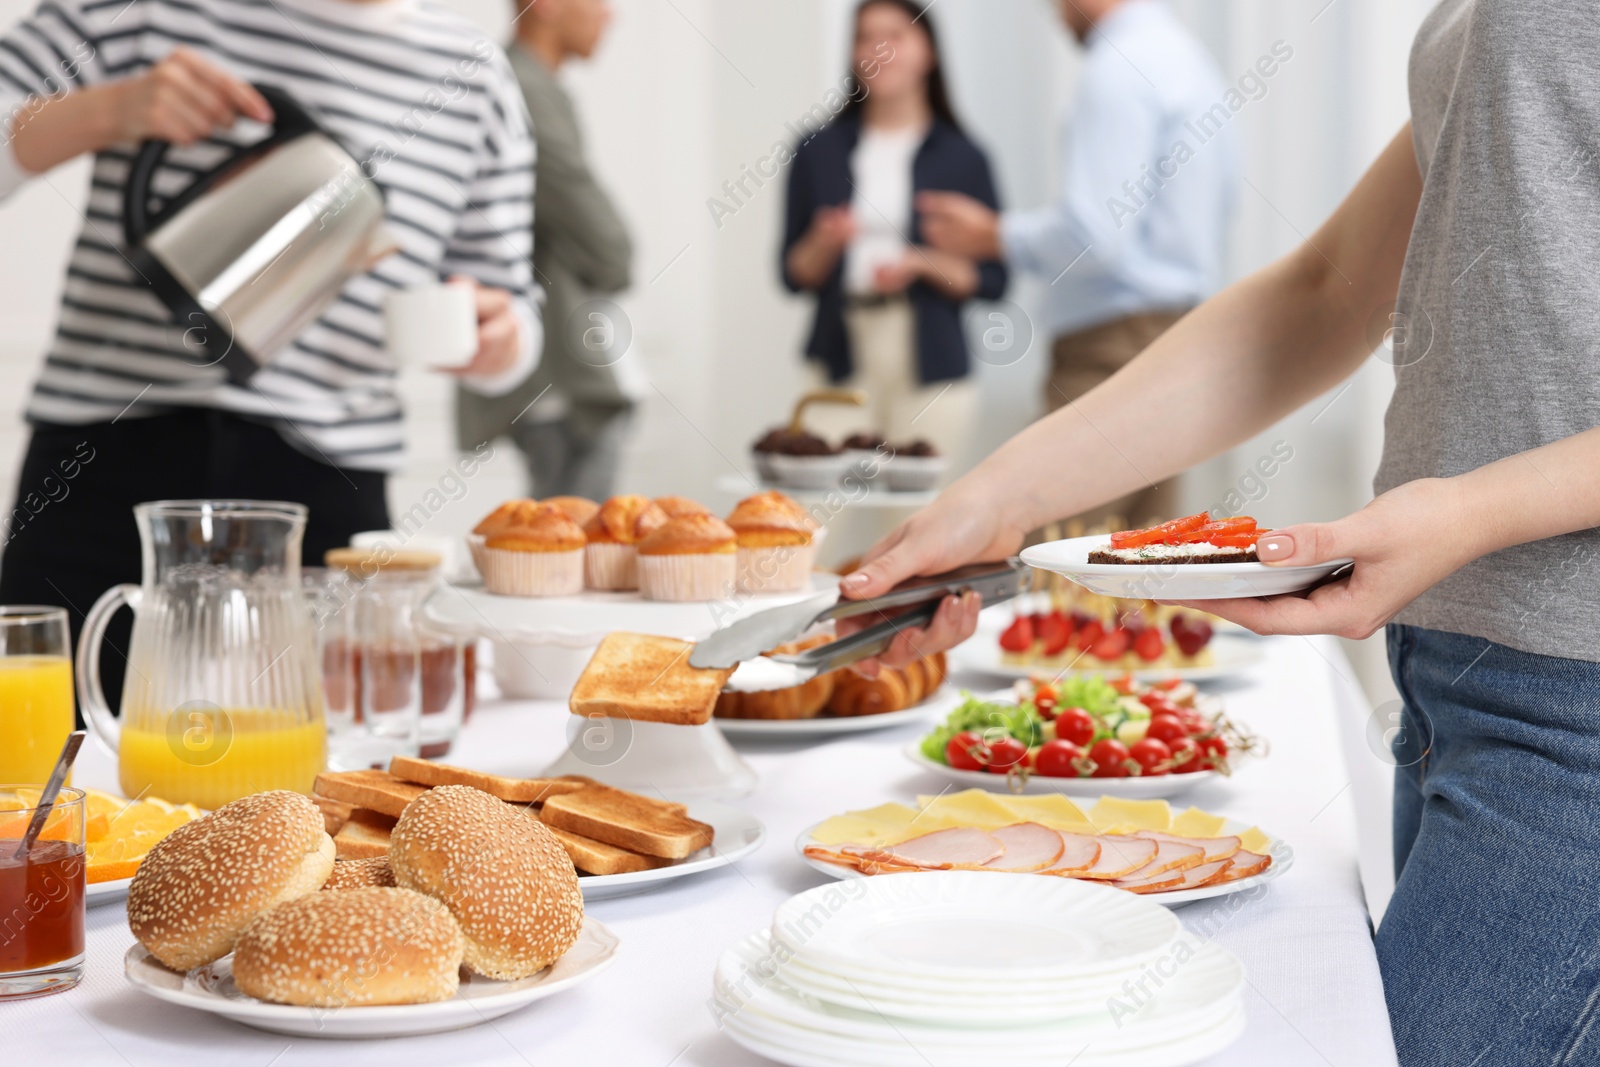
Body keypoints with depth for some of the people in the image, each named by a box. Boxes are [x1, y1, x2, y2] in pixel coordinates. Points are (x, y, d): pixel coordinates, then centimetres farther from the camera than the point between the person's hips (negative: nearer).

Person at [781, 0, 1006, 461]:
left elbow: (991, 279, 3)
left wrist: (922, 264, -12)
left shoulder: (961, 158, 5)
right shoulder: (821, 151, 9)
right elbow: (795, 275, 9)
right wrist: (824, 244, -10)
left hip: (930, 368, -1)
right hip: (842, 358, 1)